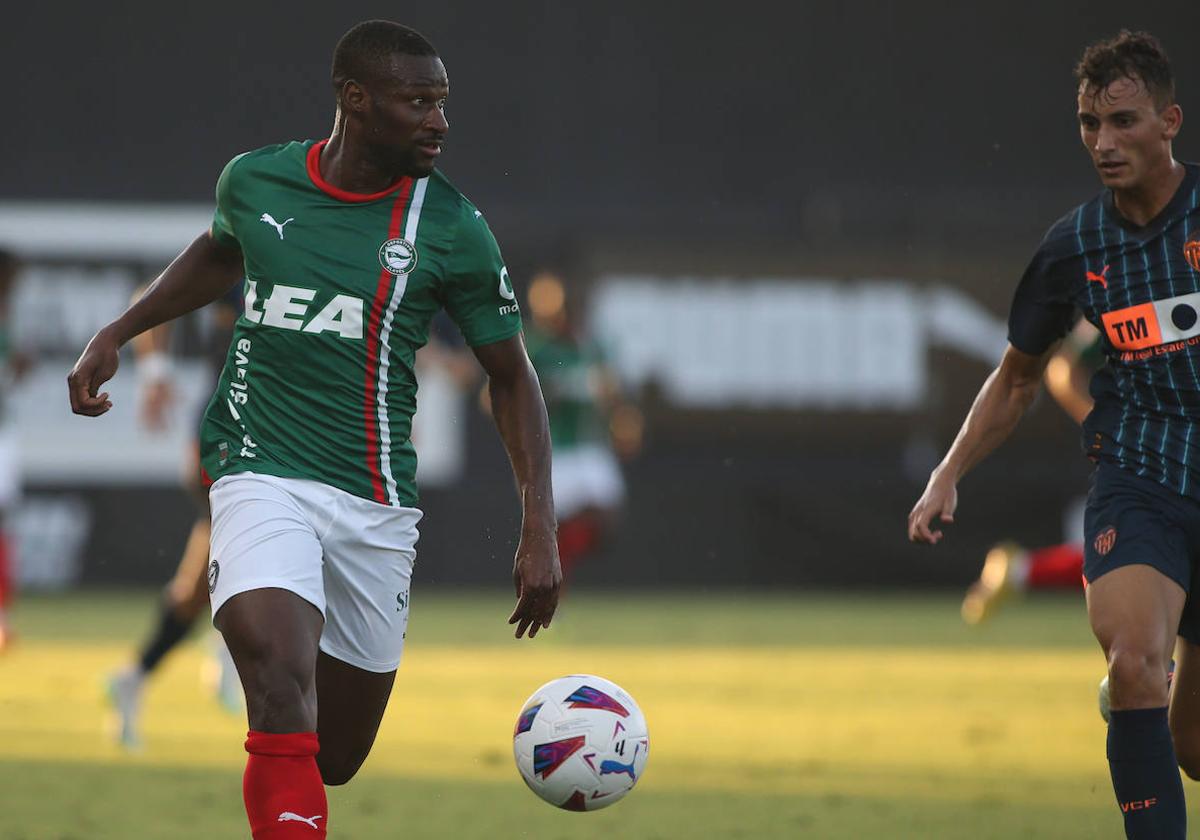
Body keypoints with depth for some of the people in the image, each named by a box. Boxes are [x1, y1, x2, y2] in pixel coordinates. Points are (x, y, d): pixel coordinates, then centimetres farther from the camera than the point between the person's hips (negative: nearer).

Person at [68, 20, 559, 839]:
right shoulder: (254, 181, 0)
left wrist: (540, 532, -4)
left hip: (375, 504, 1)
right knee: (281, 680, -28)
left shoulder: (452, 228, -4)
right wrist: (117, 333, 18)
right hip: (263, 475, -1)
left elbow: (512, 377, 4)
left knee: (335, 757, 8)